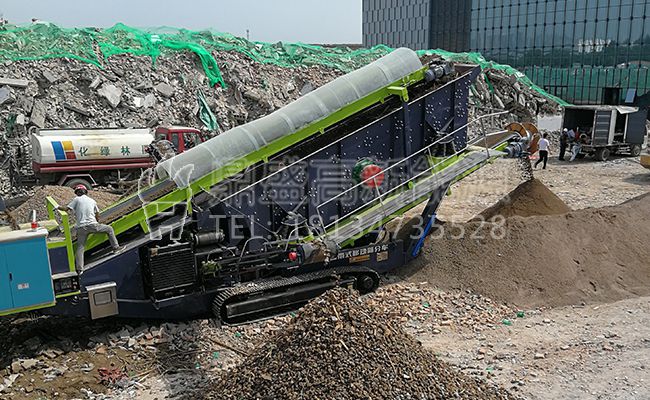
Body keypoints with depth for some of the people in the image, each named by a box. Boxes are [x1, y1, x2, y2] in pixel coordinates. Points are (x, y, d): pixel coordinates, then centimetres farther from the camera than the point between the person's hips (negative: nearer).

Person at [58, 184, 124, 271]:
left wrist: (58, 207, 20)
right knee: (109, 229, 21)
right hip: (92, 225, 0)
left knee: (80, 248, 5)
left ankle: (80, 269, -1)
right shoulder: (92, 201, 16)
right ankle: (115, 247, 15)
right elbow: (97, 215, 22)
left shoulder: (76, 200, 8)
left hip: (81, 227, 0)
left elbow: (66, 209, 1)